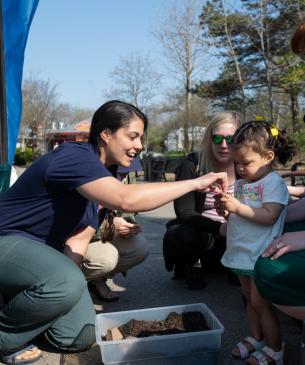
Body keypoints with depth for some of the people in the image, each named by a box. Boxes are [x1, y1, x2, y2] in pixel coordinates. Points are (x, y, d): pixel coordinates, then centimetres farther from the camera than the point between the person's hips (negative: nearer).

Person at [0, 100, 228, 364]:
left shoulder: (103, 175, 4)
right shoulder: (74, 156, -25)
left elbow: (78, 239, 1)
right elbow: (126, 199, -42)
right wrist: (195, 183, -34)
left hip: (44, 249, 8)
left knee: (81, 337, -1)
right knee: (67, 283, -37)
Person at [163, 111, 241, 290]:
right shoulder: (192, 165, -13)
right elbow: (184, 212, -18)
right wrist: (220, 228, -32)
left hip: (233, 240, 2)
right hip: (196, 232, -2)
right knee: (177, 236, -35)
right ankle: (192, 265, 2)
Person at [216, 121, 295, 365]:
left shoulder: (274, 183, -13)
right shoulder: (241, 183, 11)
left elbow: (269, 216, -23)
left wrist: (238, 207, -28)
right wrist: (225, 206, -5)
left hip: (261, 255, -8)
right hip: (242, 253, 8)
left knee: (260, 302, -1)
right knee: (250, 299, 19)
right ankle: (256, 338, 36)